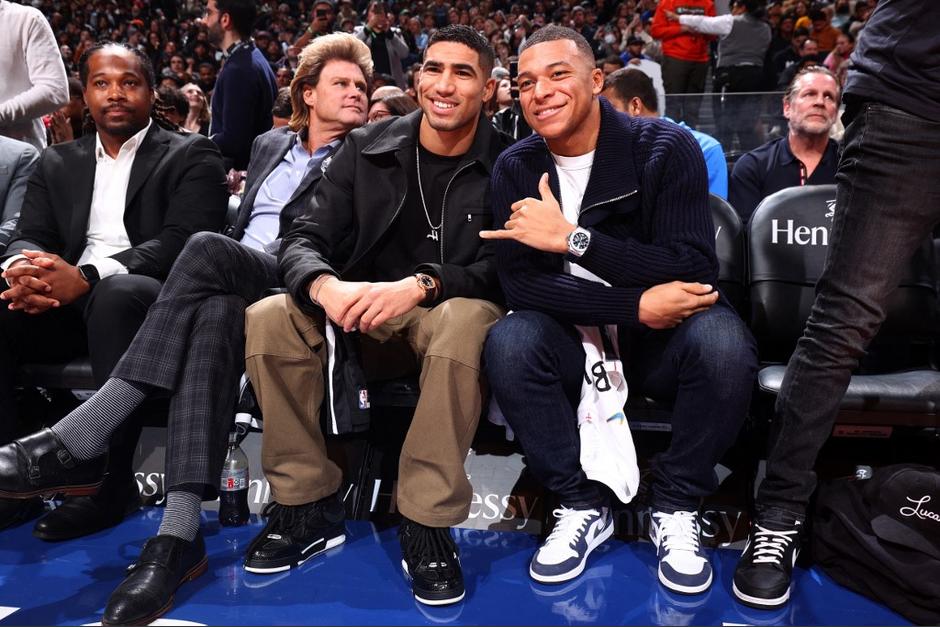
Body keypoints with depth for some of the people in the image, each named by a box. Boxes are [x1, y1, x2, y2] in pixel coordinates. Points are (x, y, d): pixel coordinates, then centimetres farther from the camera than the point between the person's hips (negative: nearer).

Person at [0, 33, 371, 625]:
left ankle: (74, 441, -37)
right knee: (214, 315, -35)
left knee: (208, 249, -35)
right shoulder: (270, 145, 29)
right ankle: (180, 534, -42)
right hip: (233, 287, 4)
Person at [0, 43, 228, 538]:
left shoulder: (191, 157, 4)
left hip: (151, 301, -5)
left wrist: (88, 277, -26)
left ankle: (111, 481, -30)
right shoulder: (58, 162, 21)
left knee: (114, 294, -38)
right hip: (67, 304, 5)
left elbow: (181, 240, -12)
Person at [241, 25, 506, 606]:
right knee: (268, 317, -23)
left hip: (450, 309, -2)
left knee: (468, 320, -38)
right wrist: (326, 286, -28)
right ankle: (309, 505, -11)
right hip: (362, 312, 3)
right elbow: (304, 240, -3)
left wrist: (419, 285, -33)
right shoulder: (369, 147, 3)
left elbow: (504, 268, -14)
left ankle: (427, 522, -26)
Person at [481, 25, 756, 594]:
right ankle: (582, 506, -8)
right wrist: (637, 306, -24)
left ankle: (676, 507, -9)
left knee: (721, 337, -33)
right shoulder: (515, 169, -3)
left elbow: (696, 272, -21)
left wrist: (572, 237, -27)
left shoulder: (666, 149, -11)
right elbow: (519, 286, -14)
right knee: (509, 340, -28)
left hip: (662, 342, -1)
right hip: (575, 343, 2)